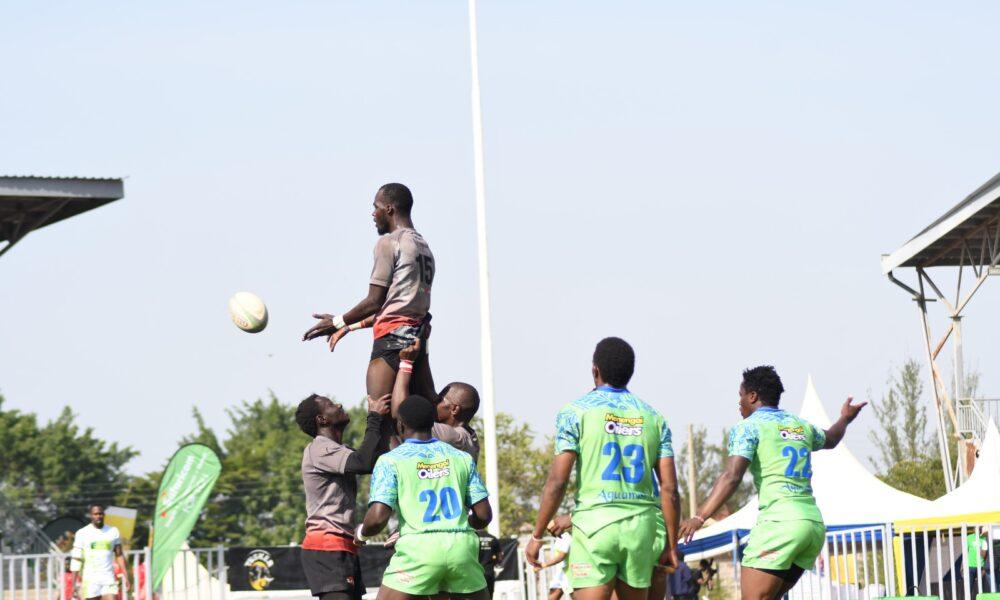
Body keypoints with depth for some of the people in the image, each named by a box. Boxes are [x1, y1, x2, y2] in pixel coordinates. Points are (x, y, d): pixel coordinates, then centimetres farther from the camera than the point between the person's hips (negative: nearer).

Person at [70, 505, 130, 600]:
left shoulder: (113, 531, 8)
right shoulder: (82, 533, 1)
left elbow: (119, 555, 12)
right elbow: (76, 560, 1)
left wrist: (125, 575, 3)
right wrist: (74, 583, -5)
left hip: (109, 579, 1)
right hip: (90, 580, -1)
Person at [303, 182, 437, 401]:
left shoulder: (388, 242, -5)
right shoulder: (424, 247, 21)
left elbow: (375, 301, -8)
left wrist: (339, 322, 6)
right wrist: (350, 326, 29)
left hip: (393, 337, -8)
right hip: (419, 338, 8)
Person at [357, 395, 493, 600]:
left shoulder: (391, 460, 3)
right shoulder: (461, 458, 14)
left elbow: (378, 518, -7)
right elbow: (484, 515, 12)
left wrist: (361, 533, 15)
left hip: (418, 547, -3)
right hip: (462, 545, 3)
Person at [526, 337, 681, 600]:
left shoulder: (576, 412, -1)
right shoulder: (652, 417, 10)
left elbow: (557, 482, -7)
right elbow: (669, 489, 5)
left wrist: (537, 536, -1)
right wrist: (671, 544, 11)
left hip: (594, 522, -4)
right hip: (641, 527, 4)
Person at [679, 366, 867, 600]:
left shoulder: (748, 427, 0)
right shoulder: (801, 426, 20)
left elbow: (731, 477, -14)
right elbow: (830, 440, 44)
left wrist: (699, 517, -21)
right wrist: (845, 419, 66)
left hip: (778, 522, -8)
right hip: (814, 523, 8)